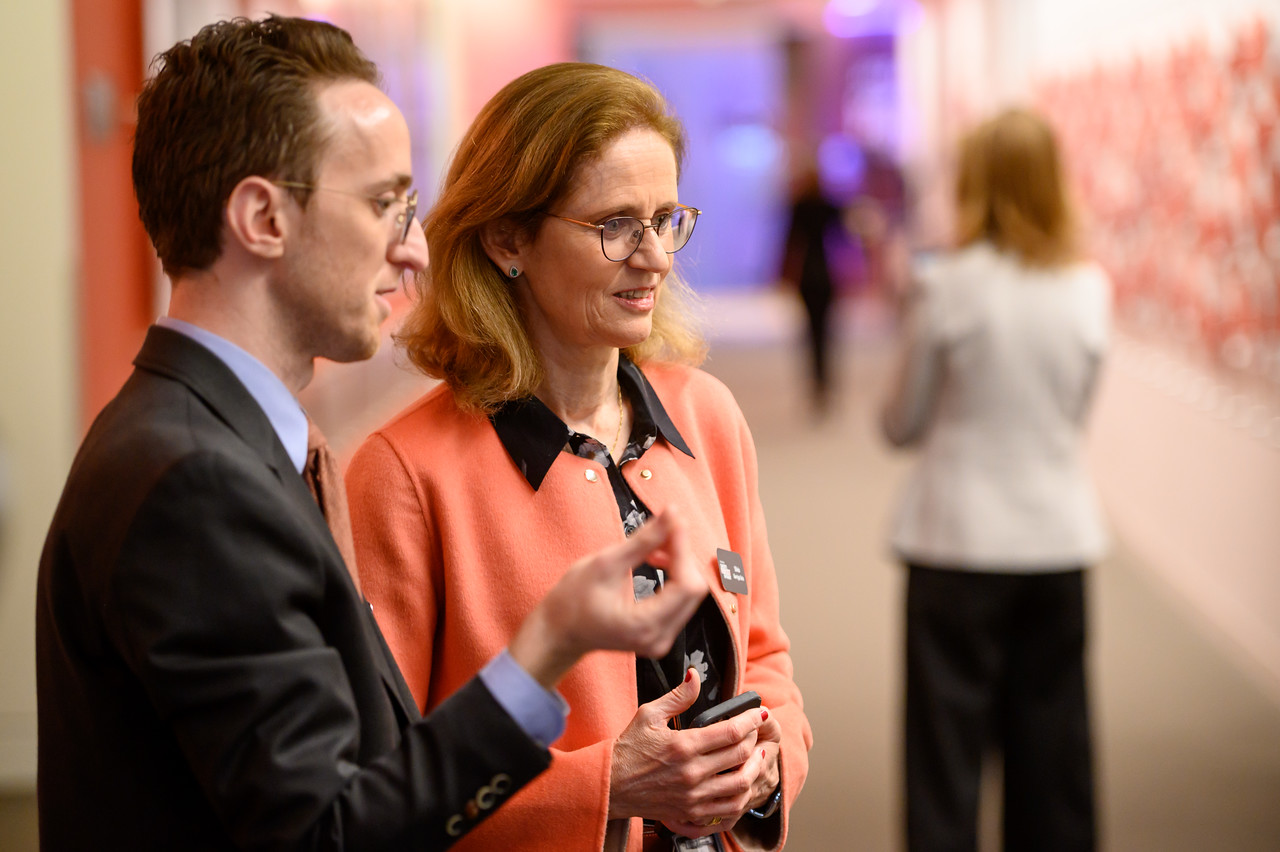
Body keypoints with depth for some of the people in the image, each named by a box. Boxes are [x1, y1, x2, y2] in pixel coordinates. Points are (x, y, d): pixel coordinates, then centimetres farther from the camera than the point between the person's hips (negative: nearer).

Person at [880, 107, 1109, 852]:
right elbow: (1076, 412, 10)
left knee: (947, 754, 4)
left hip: (959, 544, -3)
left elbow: (902, 425, -1)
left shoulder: (948, 287, -10)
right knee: (1052, 753, 11)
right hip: (1060, 536, 3)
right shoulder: (1089, 288, -1)